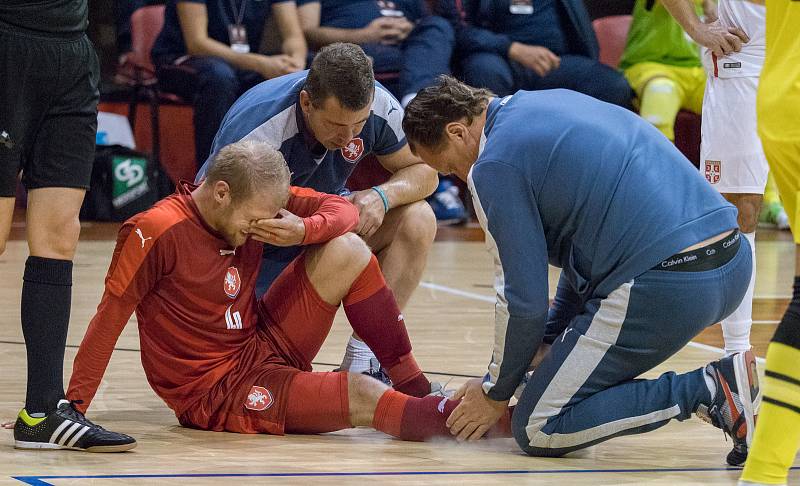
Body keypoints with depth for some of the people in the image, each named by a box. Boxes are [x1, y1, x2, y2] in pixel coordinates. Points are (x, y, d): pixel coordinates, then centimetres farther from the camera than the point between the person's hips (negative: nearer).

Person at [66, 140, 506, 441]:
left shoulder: (255, 204, -1)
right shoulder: (155, 231, -21)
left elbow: (342, 210, 2)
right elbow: (110, 316, -19)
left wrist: (302, 231, -21)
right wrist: (73, 408, -23)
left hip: (263, 347, 8)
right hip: (214, 391, -8)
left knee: (347, 251, -7)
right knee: (362, 397, -25)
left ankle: (416, 388, 0)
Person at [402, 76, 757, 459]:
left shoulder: (495, 165, -5)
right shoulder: (551, 102, 22)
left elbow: (523, 300, -3)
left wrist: (495, 393, 13)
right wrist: (548, 342, 30)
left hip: (661, 289, -10)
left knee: (538, 431, 2)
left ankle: (706, 391, -10)